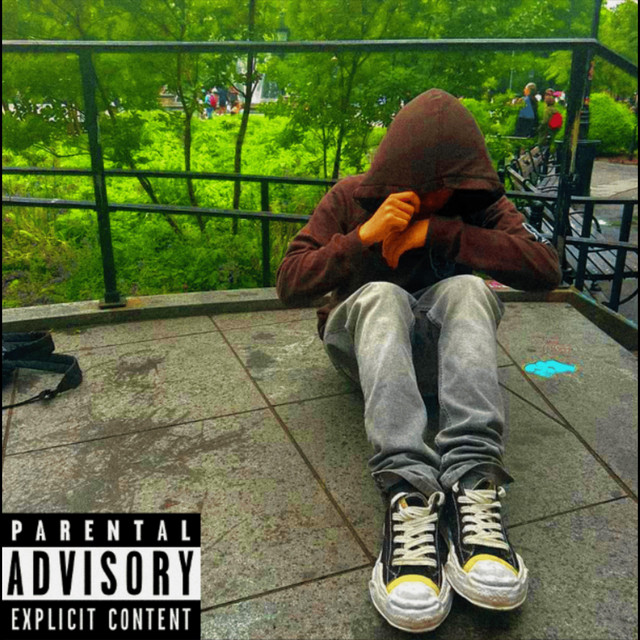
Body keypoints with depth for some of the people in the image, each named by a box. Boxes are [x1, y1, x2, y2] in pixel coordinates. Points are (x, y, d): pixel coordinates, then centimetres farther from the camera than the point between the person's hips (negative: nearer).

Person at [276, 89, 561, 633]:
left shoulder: (480, 204, -2)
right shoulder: (351, 198, -3)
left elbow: (547, 268, -19)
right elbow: (289, 285, -11)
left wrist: (436, 232, -23)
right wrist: (364, 236, -26)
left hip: (443, 346, 1)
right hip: (365, 339, -1)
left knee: (467, 287, -30)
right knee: (382, 294, -34)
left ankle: (473, 485, -45)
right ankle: (408, 495, -51)